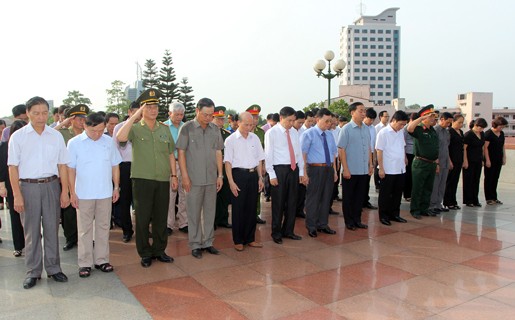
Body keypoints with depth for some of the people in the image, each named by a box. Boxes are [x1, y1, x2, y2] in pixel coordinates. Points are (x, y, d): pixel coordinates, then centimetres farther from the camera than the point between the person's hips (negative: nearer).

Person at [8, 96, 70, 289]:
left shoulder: (56, 136, 3)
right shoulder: (18, 136, -1)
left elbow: (62, 165, 4)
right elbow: (13, 167, -1)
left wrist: (65, 191, 1)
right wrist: (17, 195, -6)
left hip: (51, 186, 1)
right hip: (28, 186, -1)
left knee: (52, 228, 8)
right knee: (31, 231, 7)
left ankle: (53, 268, 21)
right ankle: (33, 272, 19)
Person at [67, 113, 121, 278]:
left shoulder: (109, 141, 3)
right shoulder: (74, 143, -4)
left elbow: (115, 165, 9)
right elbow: (70, 169, -2)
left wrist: (116, 187, 6)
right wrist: (72, 193, -3)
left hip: (105, 193, 2)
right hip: (83, 194, -2)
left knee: (103, 227, 10)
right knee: (85, 229, 6)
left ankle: (101, 260, 22)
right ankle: (85, 263, 17)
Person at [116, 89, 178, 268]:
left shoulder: (165, 129, 11)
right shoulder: (135, 128, -1)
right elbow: (120, 137, -23)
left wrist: (174, 175, 10)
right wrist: (134, 116, -18)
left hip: (163, 180, 3)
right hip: (142, 180, -3)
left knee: (161, 217, 11)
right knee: (143, 218, 5)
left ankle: (159, 250, 26)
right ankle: (145, 253, 19)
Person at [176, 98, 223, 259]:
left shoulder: (215, 129, 6)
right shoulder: (187, 128, -5)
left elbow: (218, 153, 9)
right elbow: (181, 153, -5)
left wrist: (220, 175, 5)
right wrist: (185, 176, -10)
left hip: (211, 179, 4)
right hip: (194, 179, -3)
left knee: (210, 211, 11)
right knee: (194, 213, 6)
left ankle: (207, 242, 24)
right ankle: (195, 244, 18)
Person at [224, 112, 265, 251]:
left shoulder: (255, 138, 9)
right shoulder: (231, 140, -4)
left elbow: (259, 159, 13)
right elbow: (227, 162, -7)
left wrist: (260, 177, 8)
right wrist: (231, 182, -12)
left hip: (253, 174, 4)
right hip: (238, 174, -4)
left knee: (252, 208, 11)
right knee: (238, 209, 4)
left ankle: (250, 239, 25)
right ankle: (238, 241, 18)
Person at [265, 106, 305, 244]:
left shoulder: (294, 132, 9)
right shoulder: (271, 133, -7)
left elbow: (299, 152, 12)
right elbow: (268, 155, -9)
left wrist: (301, 171, 8)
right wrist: (272, 175, -13)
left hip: (294, 169, 6)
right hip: (279, 169, -5)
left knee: (292, 201, 12)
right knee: (278, 203, 3)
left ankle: (288, 231, 26)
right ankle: (276, 233, 18)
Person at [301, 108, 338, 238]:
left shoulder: (329, 135, 12)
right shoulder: (309, 134, -9)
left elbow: (333, 153, 17)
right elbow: (303, 154, -13)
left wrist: (334, 171, 13)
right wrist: (305, 173, -18)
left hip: (329, 169, 7)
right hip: (315, 169, -6)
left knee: (326, 197, 14)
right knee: (313, 198, 2)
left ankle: (323, 224, 28)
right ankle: (311, 227, 16)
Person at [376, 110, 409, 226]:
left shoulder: (401, 132, 9)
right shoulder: (383, 132, -10)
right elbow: (379, 151, -11)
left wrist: (405, 158, 10)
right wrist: (381, 169, -14)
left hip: (400, 169, 6)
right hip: (388, 170, -6)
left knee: (397, 193, 14)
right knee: (385, 194, 5)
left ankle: (394, 214, 27)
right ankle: (383, 216, 15)